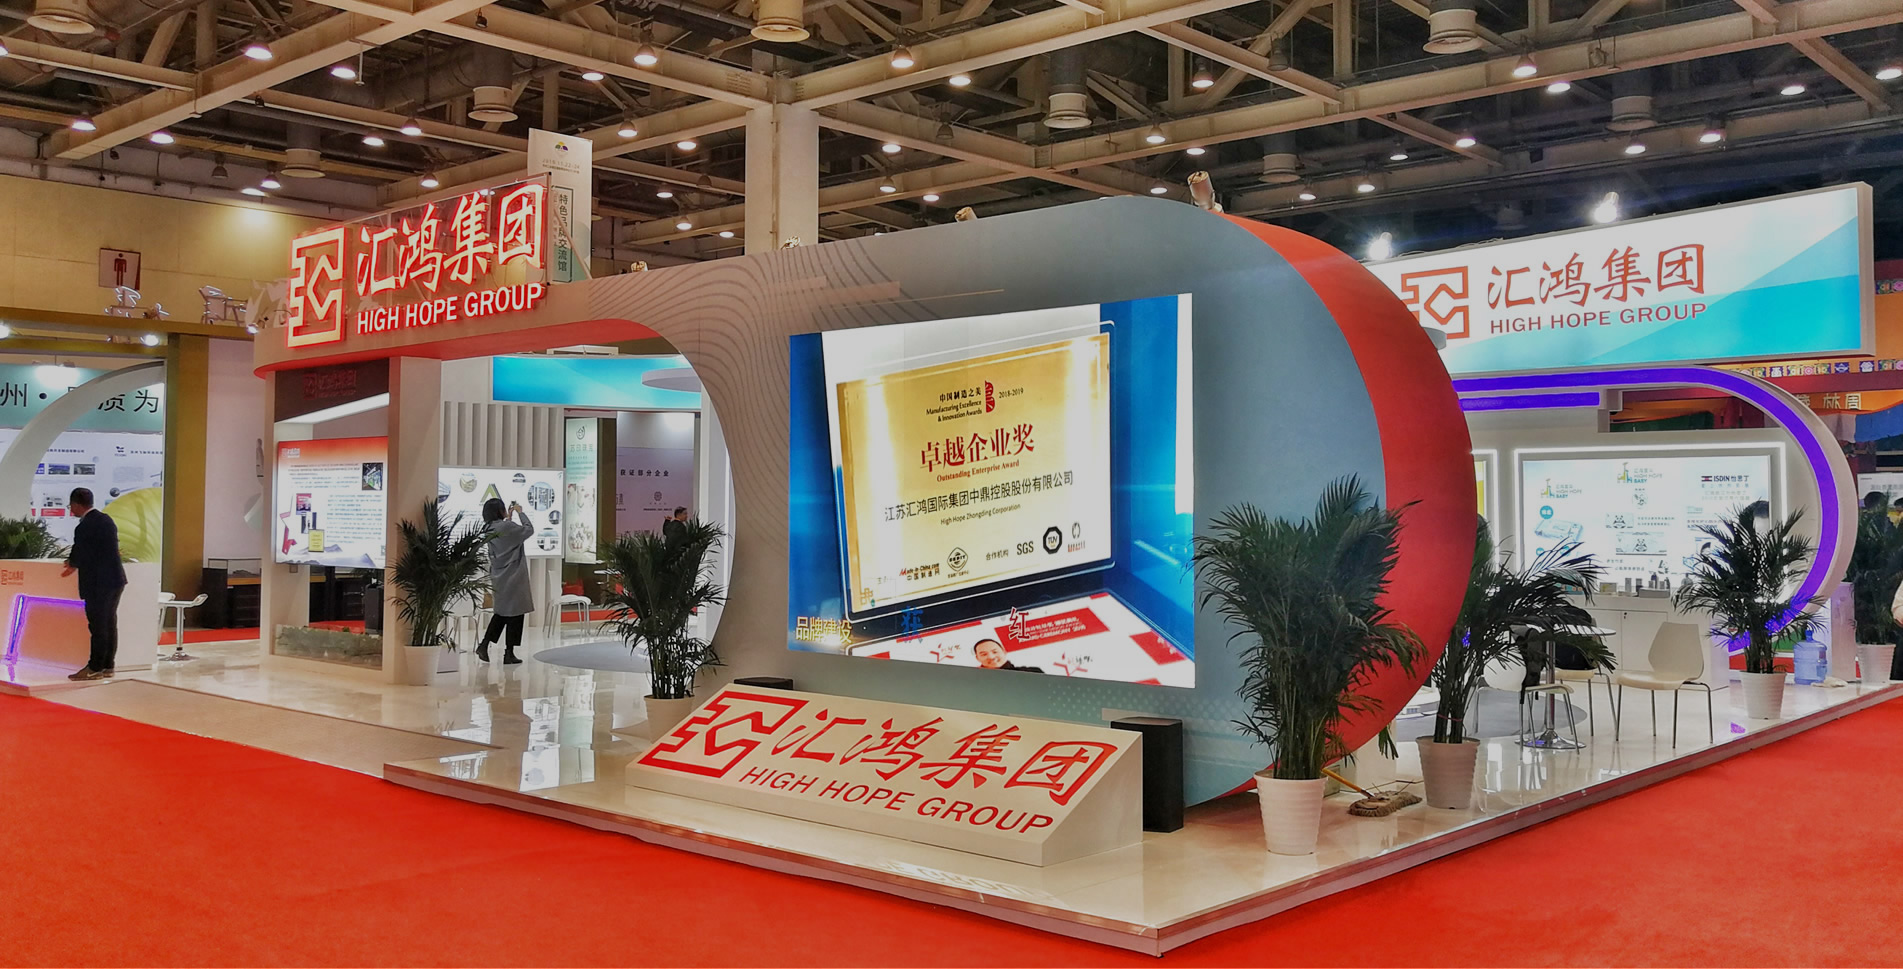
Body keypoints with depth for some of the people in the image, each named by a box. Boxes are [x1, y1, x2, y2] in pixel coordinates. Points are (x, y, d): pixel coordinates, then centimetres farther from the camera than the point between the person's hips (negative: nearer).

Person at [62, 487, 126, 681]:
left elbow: (77, 558, -9)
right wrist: (74, 562, 24)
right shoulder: (106, 519, 9)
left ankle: (95, 668, 5)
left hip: (98, 583, -9)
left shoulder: (84, 527, -17)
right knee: (109, 624, 12)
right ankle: (108, 666, 18)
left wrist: (71, 566, 14)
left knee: (98, 626, -2)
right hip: (116, 579, 9)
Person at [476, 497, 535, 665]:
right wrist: (520, 512, 4)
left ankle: (484, 645, 10)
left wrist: (508, 517, 21)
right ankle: (509, 653, 5)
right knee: (515, 614, 2)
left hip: (498, 578, 8)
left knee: (501, 613, 19)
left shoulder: (489, 529, 5)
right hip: (512, 578, -8)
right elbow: (529, 530, -6)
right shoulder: (507, 527, -18)